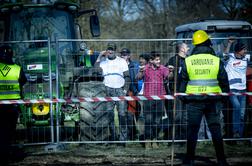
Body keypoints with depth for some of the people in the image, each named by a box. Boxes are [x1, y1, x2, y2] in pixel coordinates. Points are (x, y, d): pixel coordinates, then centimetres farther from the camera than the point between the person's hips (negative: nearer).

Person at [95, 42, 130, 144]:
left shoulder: (122, 61, 12)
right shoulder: (103, 62, 12)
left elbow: (127, 77, 10)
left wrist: (125, 89, -2)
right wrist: (99, 57, -5)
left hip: (120, 90, -1)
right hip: (108, 90, 1)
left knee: (122, 114, -6)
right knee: (109, 114, -3)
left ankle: (123, 139, -3)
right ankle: (112, 137, 3)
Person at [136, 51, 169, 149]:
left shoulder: (162, 68, 4)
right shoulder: (146, 68, 0)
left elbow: (168, 77, -10)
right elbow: (138, 78, -12)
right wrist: (141, 71, -32)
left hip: (160, 98, 2)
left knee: (157, 121, 6)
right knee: (148, 121, -4)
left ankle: (154, 141, 18)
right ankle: (148, 141, 2)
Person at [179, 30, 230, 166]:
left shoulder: (188, 61, 0)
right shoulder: (216, 61, -1)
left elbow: (182, 81, 4)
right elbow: (224, 81, 4)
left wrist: (182, 97, 13)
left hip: (193, 100, 0)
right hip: (212, 100, 0)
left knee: (192, 129, 6)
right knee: (215, 129, 6)